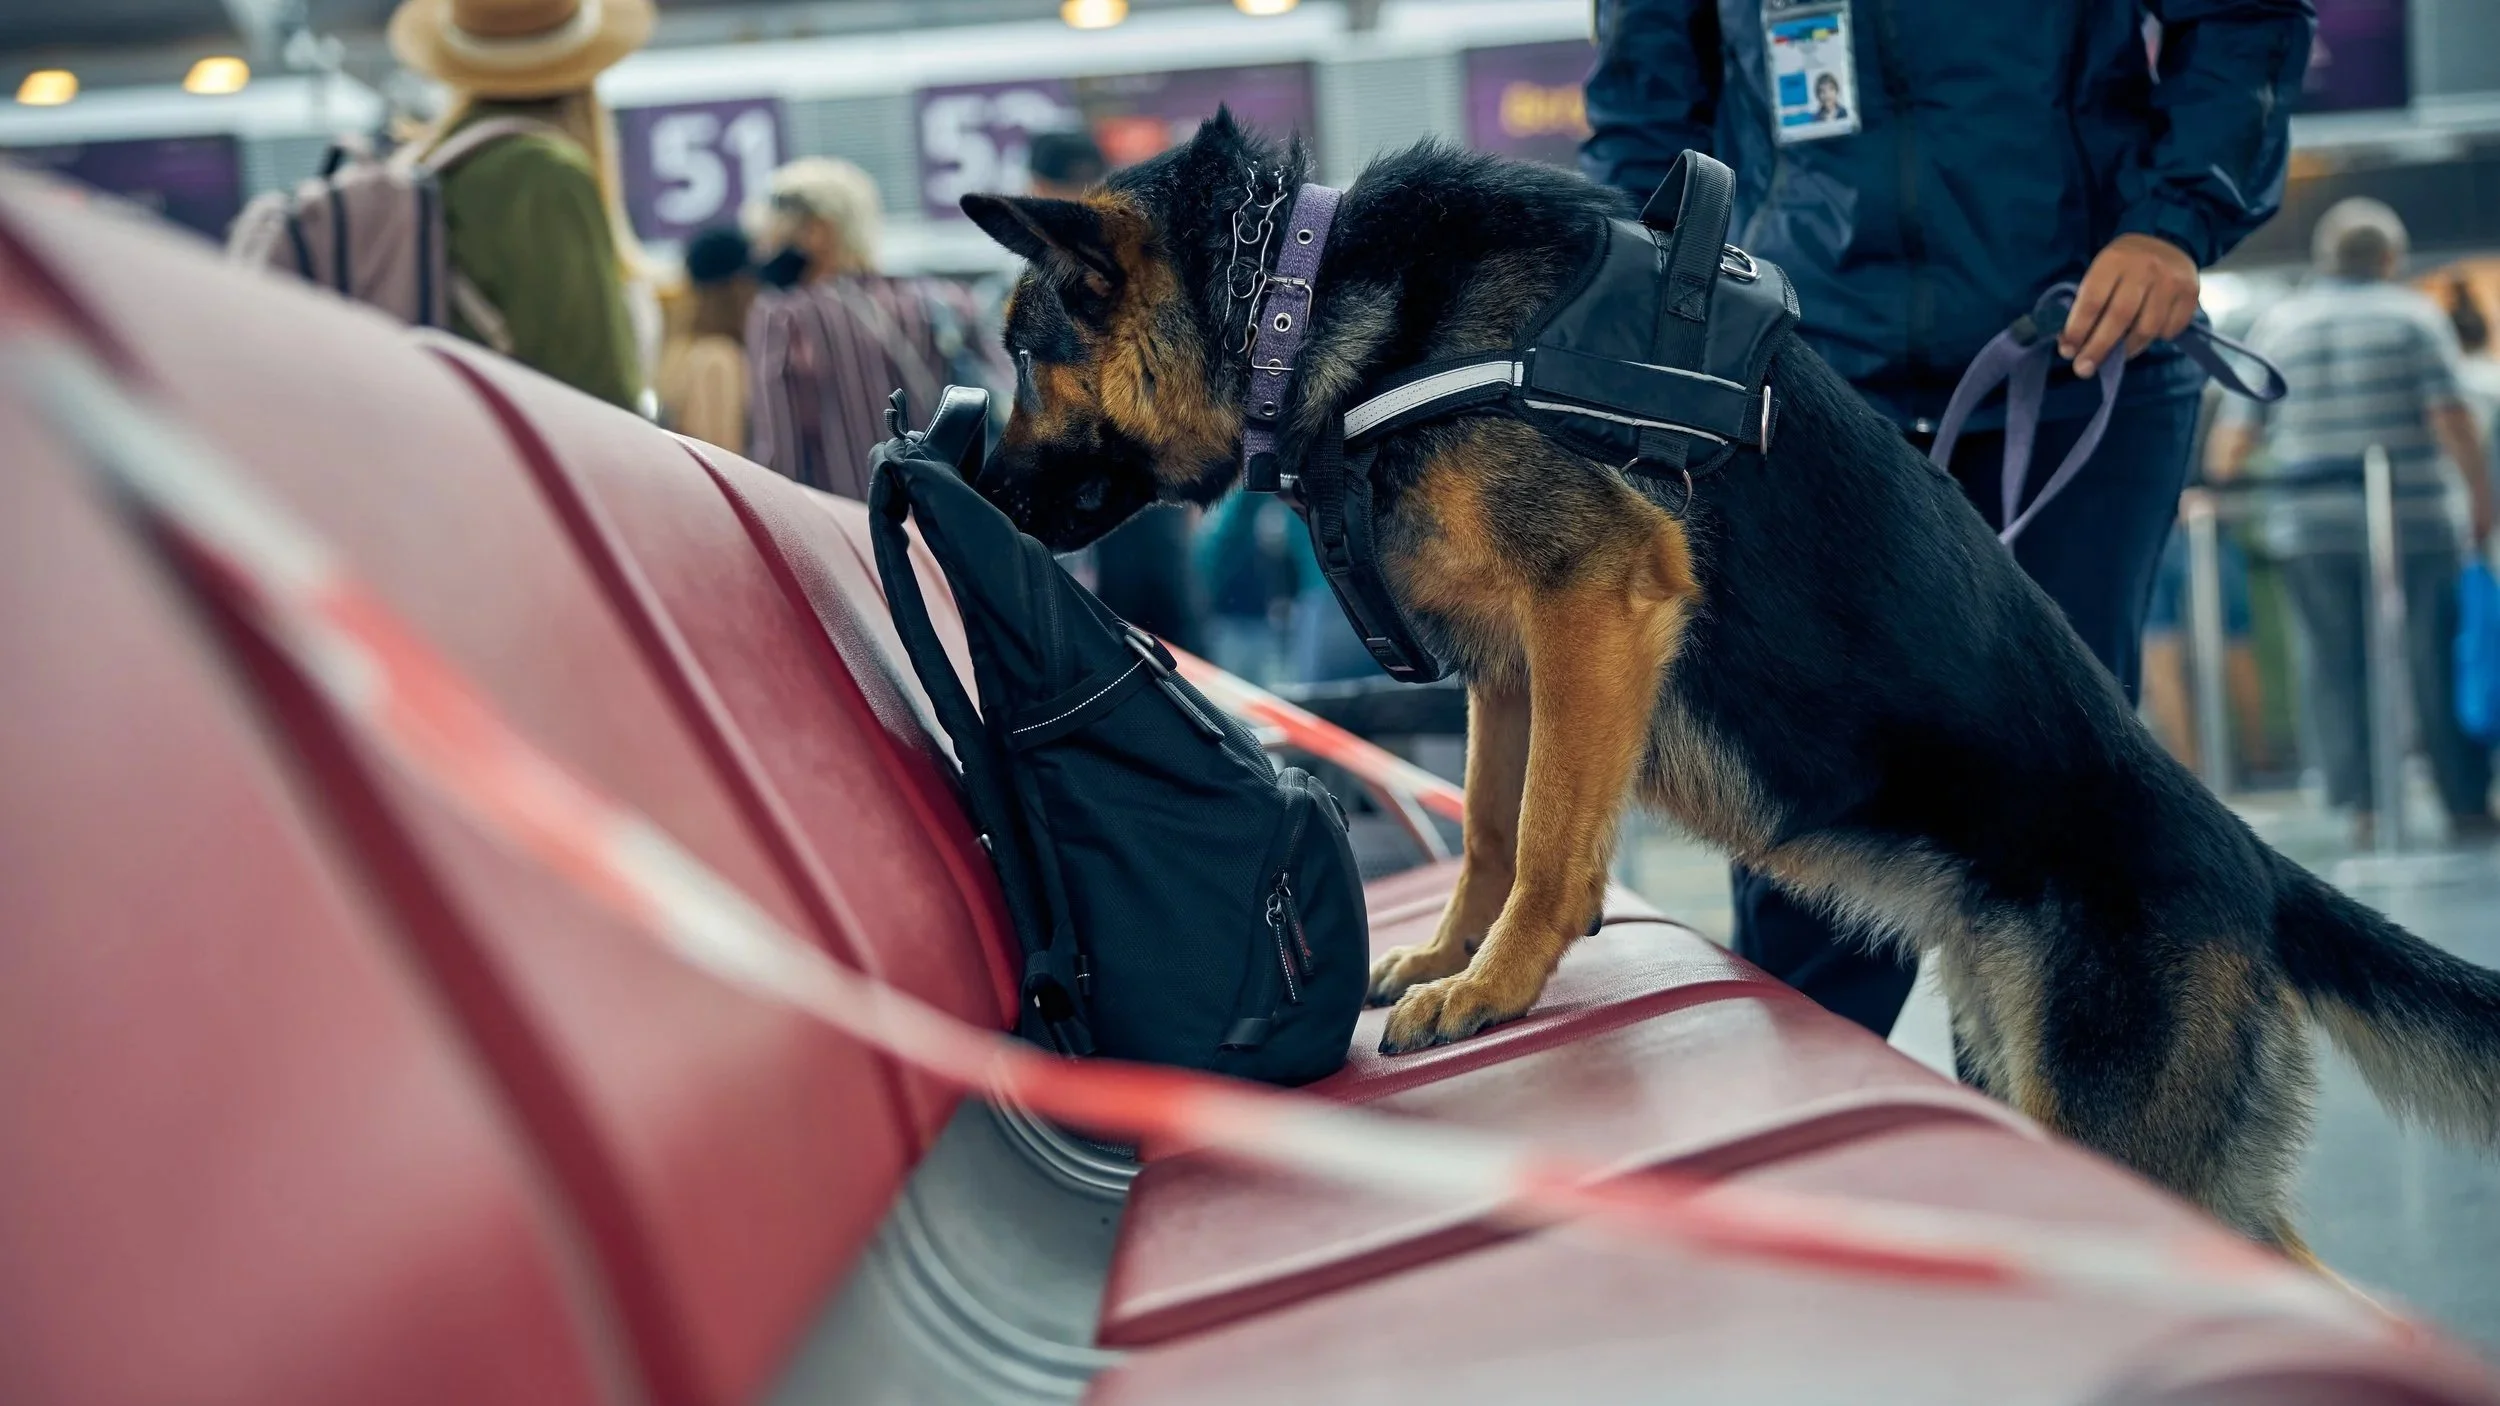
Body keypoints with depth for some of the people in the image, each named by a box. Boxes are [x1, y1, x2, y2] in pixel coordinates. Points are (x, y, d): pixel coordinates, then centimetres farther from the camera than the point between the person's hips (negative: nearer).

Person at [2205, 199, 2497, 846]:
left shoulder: (2275, 325, 7)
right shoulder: (2415, 317, 0)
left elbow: (2234, 437, 4)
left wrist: (2213, 473, 23)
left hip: (2310, 528, 2)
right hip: (2410, 525, -2)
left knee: (2335, 660, 7)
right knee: (2437, 662, 5)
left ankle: (2361, 804, -2)